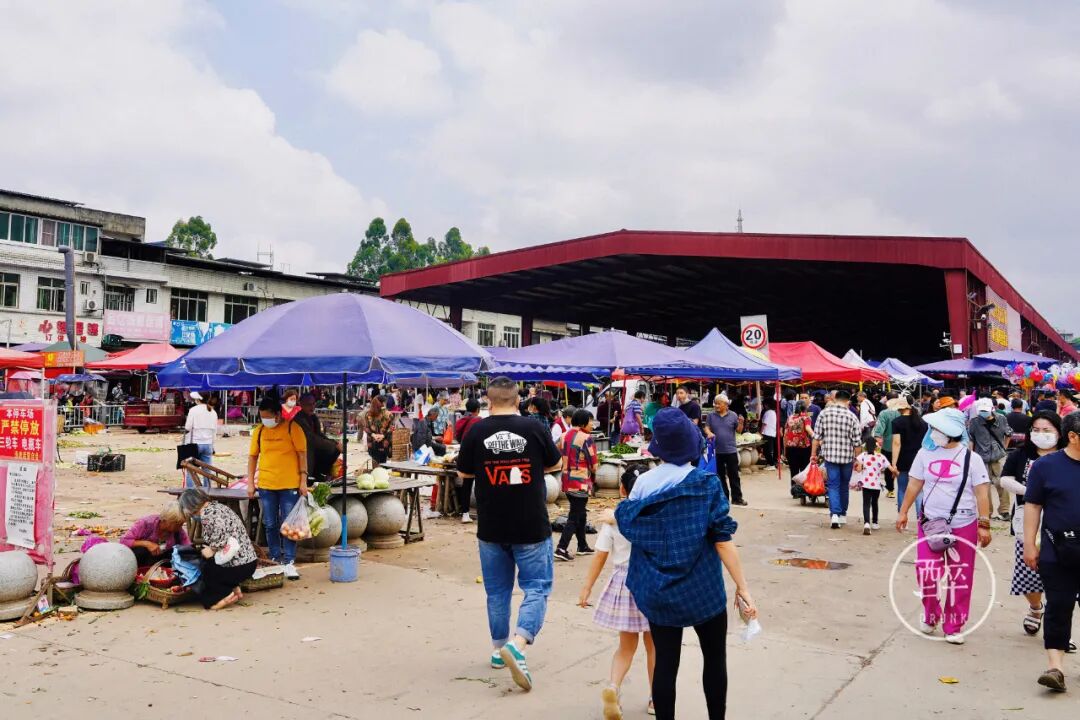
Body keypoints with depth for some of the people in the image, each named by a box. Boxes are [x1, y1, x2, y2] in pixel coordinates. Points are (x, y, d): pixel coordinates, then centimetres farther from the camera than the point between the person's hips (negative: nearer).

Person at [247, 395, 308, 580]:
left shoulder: (292, 428, -6)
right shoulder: (259, 431, 5)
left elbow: (302, 454, -5)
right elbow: (252, 457, 11)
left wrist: (303, 480, -8)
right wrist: (250, 483, 6)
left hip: (289, 485, -3)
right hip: (266, 485, 4)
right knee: (270, 525, 10)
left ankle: (289, 562, 8)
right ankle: (275, 559, 23)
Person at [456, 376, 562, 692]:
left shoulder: (476, 431, -8)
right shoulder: (534, 428, -10)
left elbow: (463, 472, 6)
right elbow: (555, 464, 7)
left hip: (491, 527, 2)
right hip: (532, 526, -2)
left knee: (497, 591, 16)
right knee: (536, 587, 5)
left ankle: (499, 648, 28)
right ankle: (517, 644, -13)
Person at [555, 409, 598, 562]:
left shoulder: (565, 436, 7)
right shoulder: (586, 438, -14)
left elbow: (560, 459, 11)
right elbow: (594, 465, -14)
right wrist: (595, 464, 7)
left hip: (567, 481, 7)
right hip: (581, 482, -7)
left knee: (580, 514, 20)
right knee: (575, 517, -1)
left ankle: (582, 546, 28)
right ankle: (561, 549, -5)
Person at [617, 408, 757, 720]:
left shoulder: (644, 483, -5)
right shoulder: (706, 484, -12)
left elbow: (627, 525, 4)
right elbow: (722, 540, -14)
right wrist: (742, 586, -10)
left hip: (658, 590, 2)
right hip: (701, 589, -2)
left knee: (665, 662, 9)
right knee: (715, 658, 17)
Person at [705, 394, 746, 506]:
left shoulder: (733, 416, 1)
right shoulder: (711, 416, 4)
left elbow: (738, 431, 4)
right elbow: (706, 428, 0)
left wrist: (741, 423, -15)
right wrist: (709, 433, -21)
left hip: (731, 450, -2)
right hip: (717, 451, 2)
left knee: (734, 476, 1)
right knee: (720, 476, 9)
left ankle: (737, 498, 7)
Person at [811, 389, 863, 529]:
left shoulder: (824, 413, -4)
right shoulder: (852, 416, -6)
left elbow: (816, 437, -2)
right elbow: (857, 442, -4)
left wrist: (813, 454, 8)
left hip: (829, 455, 0)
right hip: (847, 456, 0)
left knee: (833, 485, 3)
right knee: (844, 486, 15)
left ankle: (834, 514, -14)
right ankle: (843, 515, 26)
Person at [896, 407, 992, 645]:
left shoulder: (971, 458, -5)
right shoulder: (925, 453, 2)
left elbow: (982, 493, -4)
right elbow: (914, 484, 8)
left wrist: (984, 525, -9)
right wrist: (903, 512, 5)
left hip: (964, 526, -1)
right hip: (930, 523, 1)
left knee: (959, 579, 5)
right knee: (926, 571, -7)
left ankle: (954, 627, 20)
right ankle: (930, 616, 19)